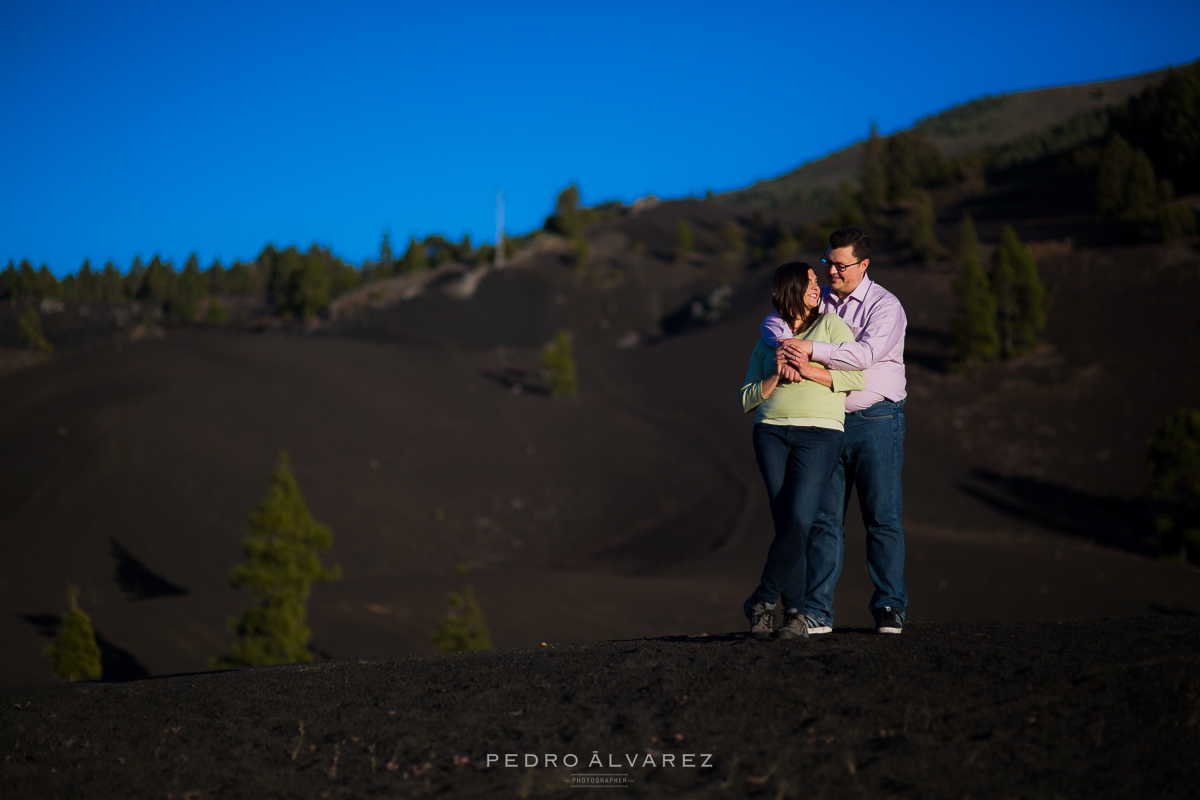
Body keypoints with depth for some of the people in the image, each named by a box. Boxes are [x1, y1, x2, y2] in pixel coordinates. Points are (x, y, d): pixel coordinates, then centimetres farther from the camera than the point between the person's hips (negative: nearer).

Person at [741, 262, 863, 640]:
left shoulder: (831, 325, 11)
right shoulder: (766, 345, 19)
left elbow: (856, 377, 1)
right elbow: (747, 400, 13)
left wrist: (809, 370, -8)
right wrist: (776, 377, -3)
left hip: (819, 434, -2)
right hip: (771, 433, 2)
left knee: (799, 520, -18)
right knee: (785, 523, -7)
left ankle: (762, 600, -4)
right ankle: (795, 615, -2)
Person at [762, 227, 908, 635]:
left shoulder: (885, 306, -5)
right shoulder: (818, 300, 13)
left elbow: (865, 353, -21)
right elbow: (773, 322, 1)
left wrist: (812, 349, -26)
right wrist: (786, 343, -21)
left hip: (876, 421, -4)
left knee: (883, 517, -2)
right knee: (824, 518, 1)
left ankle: (889, 608, 5)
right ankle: (816, 612, 1)